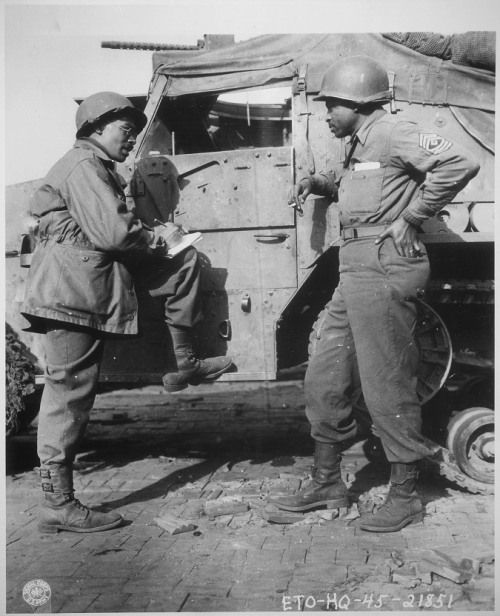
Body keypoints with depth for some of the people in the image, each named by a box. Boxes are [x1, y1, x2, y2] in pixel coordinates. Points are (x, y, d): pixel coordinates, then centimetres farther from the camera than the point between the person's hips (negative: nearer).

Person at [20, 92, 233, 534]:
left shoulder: (99, 169, 22)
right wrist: (159, 238, -5)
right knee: (70, 392, -6)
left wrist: (157, 236, 3)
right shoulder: (83, 165, -11)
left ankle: (181, 364, 10)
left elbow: (112, 232, 19)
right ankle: (58, 503, 3)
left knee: (185, 262, 9)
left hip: (94, 283, 10)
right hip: (71, 288, -10)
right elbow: (112, 232, -22)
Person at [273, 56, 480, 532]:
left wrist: (412, 216, -13)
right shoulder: (358, 144, 20)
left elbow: (460, 163, -20)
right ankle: (327, 484, 23)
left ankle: (405, 498, 11)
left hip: (383, 272, -10)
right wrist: (317, 183, 19)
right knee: (323, 380, 11)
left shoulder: (392, 131, -9)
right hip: (354, 273, 10)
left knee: (387, 388, -3)